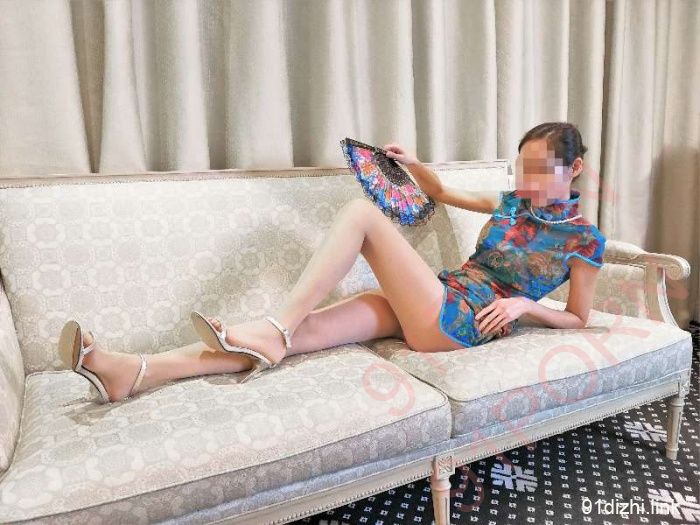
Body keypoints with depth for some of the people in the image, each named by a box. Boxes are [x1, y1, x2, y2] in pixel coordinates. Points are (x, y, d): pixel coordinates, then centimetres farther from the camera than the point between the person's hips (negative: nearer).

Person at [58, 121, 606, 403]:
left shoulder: (585, 239, 6)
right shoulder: (512, 202, 22)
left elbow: (578, 318, 10)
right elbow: (443, 193, 32)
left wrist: (523, 305, -7)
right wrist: (413, 163, 14)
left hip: (458, 322, -6)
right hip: (427, 305, 6)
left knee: (361, 210, -22)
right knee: (301, 331, -17)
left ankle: (273, 330, -22)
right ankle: (136, 372, -26)